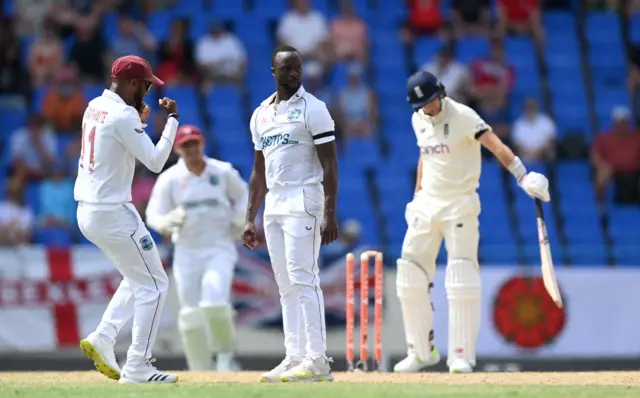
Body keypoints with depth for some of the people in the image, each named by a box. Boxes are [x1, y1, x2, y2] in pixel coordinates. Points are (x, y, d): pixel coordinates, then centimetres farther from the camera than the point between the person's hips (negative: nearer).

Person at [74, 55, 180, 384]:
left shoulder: (94, 107, 10)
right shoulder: (123, 116, -18)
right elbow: (155, 161, -18)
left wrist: (139, 122, 14)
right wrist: (172, 120, -10)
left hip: (87, 212, 9)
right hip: (113, 212, -9)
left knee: (138, 279, 22)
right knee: (153, 284, 0)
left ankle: (102, 340, 10)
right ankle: (137, 367, -1)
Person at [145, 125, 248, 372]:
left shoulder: (224, 172, -1)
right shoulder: (169, 179, -4)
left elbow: (242, 194, 17)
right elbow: (153, 215, -5)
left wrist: (239, 220, -2)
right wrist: (168, 222, -28)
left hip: (219, 248, -1)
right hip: (186, 252, 1)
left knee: (215, 303, -22)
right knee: (191, 314, 0)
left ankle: (226, 353, 3)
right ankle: (201, 372, 12)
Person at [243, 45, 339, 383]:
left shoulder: (312, 109, -6)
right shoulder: (261, 114, 15)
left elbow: (329, 165, -10)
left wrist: (330, 214, -19)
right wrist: (250, 219, 15)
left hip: (303, 202, -7)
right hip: (273, 204, 7)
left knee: (303, 279, -13)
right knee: (286, 285, 7)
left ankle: (317, 361, -14)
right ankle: (294, 358, 10)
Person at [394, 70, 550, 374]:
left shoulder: (462, 116, -14)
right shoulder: (418, 120, 7)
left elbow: (495, 146, -26)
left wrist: (523, 177, -39)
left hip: (459, 206, -6)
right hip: (427, 204, 6)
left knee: (462, 280, -10)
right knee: (410, 276, 4)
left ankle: (461, 355, -5)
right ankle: (422, 351, 16)